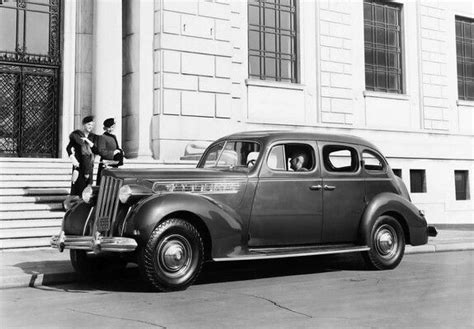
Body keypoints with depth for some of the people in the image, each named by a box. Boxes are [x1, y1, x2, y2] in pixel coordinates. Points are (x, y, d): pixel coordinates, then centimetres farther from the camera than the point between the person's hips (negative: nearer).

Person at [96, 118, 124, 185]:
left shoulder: (114, 137, 16)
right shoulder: (102, 137, -9)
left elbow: (118, 149, 22)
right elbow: (101, 152, -17)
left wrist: (119, 151, 0)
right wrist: (113, 153, -13)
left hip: (114, 166, 8)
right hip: (105, 166, -8)